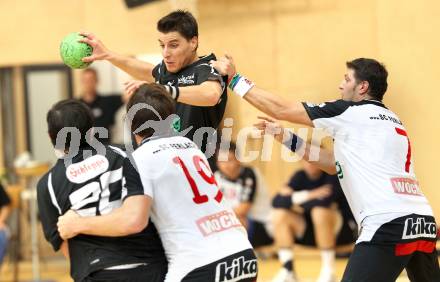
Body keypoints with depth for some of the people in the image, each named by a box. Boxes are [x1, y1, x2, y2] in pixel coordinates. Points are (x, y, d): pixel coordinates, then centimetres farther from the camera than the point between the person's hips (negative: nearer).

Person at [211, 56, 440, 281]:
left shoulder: (351, 112, 3)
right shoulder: (391, 120, 25)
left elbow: (281, 110, 7)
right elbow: (335, 165, 31)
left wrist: (235, 79, 16)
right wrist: (287, 138, 29)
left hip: (389, 224, -8)